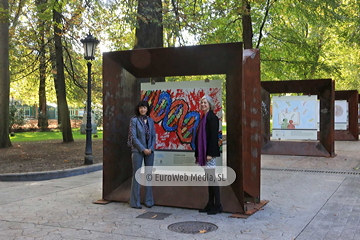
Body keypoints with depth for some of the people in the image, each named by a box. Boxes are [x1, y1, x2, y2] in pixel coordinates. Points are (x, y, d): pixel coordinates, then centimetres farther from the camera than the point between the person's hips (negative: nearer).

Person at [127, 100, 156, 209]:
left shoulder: (150, 120, 9)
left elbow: (153, 136, 9)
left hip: (149, 151, 4)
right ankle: (135, 202, 8)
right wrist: (143, 149, -12)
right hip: (138, 151, -4)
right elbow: (133, 137, -9)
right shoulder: (134, 120, -4)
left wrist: (151, 148, -5)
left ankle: (148, 200, 17)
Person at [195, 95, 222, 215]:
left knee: (212, 178, -6)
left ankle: (217, 205, 1)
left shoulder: (212, 117, -10)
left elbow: (214, 136, -17)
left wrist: (210, 153, -21)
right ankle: (210, 204, 18)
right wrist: (198, 154, 16)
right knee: (209, 179, 12)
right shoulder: (204, 117, 16)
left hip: (209, 152, -9)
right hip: (203, 152, 9)